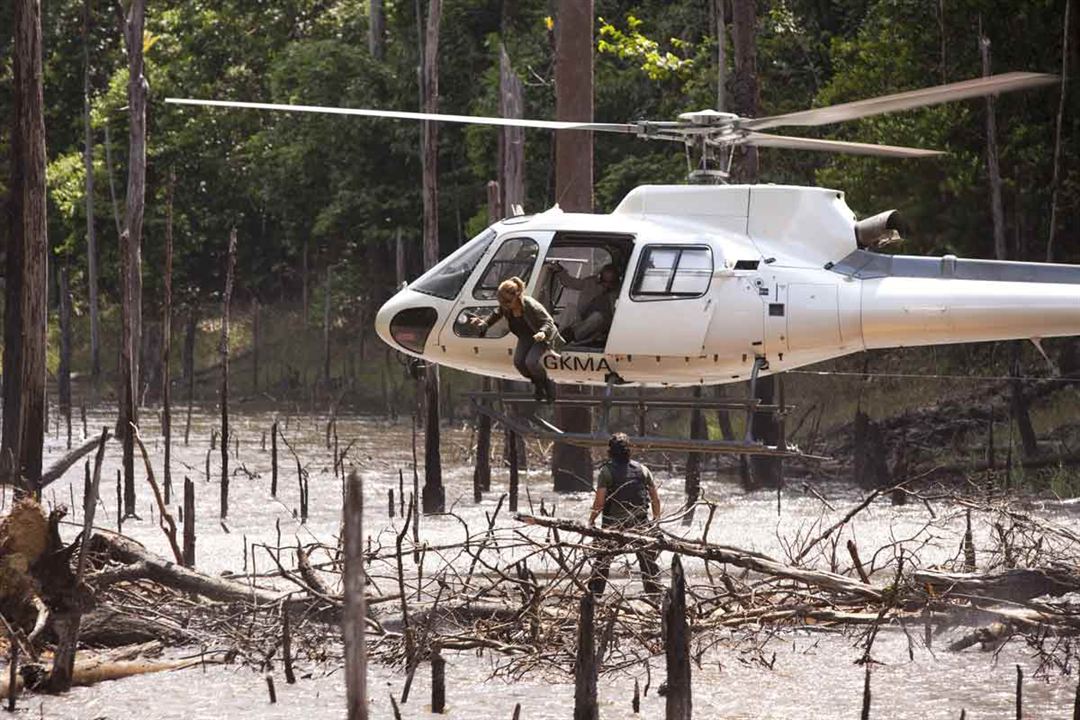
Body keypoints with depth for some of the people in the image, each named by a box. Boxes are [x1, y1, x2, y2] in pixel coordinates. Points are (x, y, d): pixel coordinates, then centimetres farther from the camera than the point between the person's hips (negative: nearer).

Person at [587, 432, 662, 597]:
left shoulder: (607, 471, -7)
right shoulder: (642, 469, 4)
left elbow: (600, 501, -12)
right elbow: (656, 499, 6)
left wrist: (591, 520, 2)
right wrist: (656, 519, 18)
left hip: (613, 523, -2)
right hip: (640, 524, 2)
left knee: (602, 560, 7)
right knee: (648, 560, 11)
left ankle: (594, 594, 6)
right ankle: (655, 594, 10)